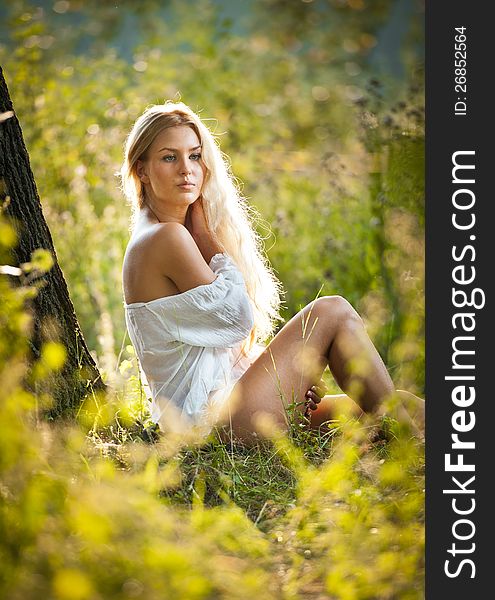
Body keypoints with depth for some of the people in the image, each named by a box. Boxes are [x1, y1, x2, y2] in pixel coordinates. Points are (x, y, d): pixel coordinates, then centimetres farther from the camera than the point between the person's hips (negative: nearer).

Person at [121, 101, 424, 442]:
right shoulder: (166, 238, -14)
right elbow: (236, 317, -14)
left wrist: (289, 381, 5)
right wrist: (204, 232, -6)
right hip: (215, 418, -9)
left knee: (369, 410, 9)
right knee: (332, 312, -5)